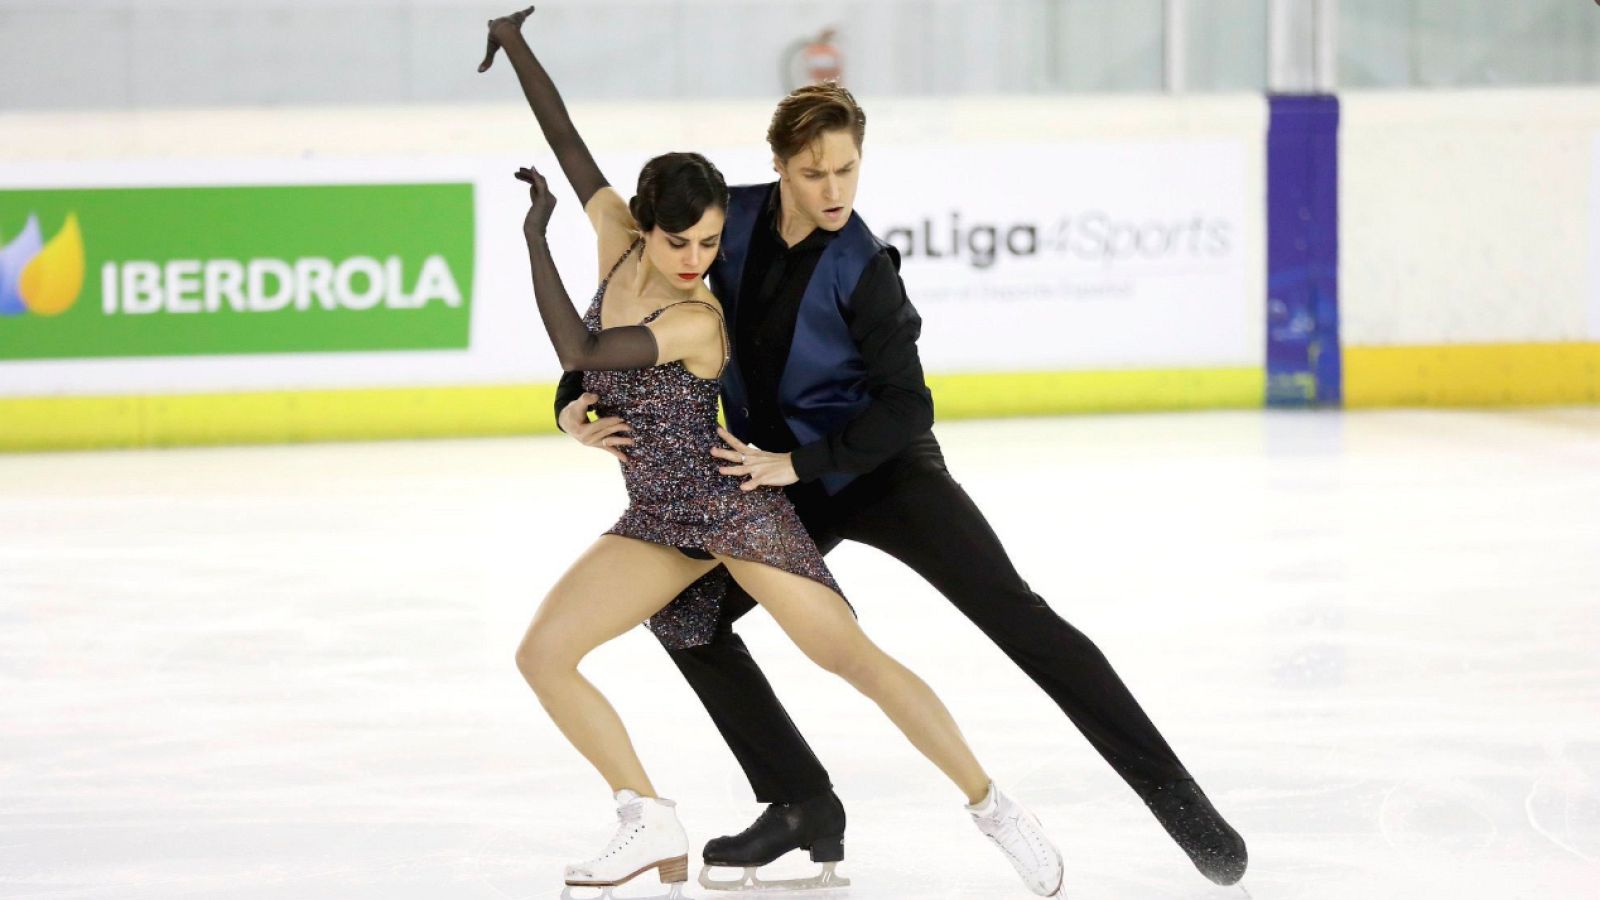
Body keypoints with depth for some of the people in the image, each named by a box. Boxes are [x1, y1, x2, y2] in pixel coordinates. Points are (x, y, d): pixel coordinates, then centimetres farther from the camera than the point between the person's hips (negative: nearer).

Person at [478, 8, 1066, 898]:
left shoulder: (698, 321, -22)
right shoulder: (620, 245, -4)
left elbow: (577, 351, -30)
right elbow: (567, 140, 2)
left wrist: (536, 238, -23)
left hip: (737, 507, -7)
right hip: (658, 522, 7)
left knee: (853, 657, -13)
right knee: (543, 653, -5)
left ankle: (993, 803, -5)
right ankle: (655, 828, 0)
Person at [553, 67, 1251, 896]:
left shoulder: (861, 269, -21)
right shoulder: (732, 221, -10)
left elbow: (907, 408, -20)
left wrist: (795, 462, -27)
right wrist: (576, 402, -13)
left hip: (883, 470, -5)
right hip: (782, 484, 5)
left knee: (1017, 617, -15)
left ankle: (1177, 800, -18)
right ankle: (800, 803, 8)